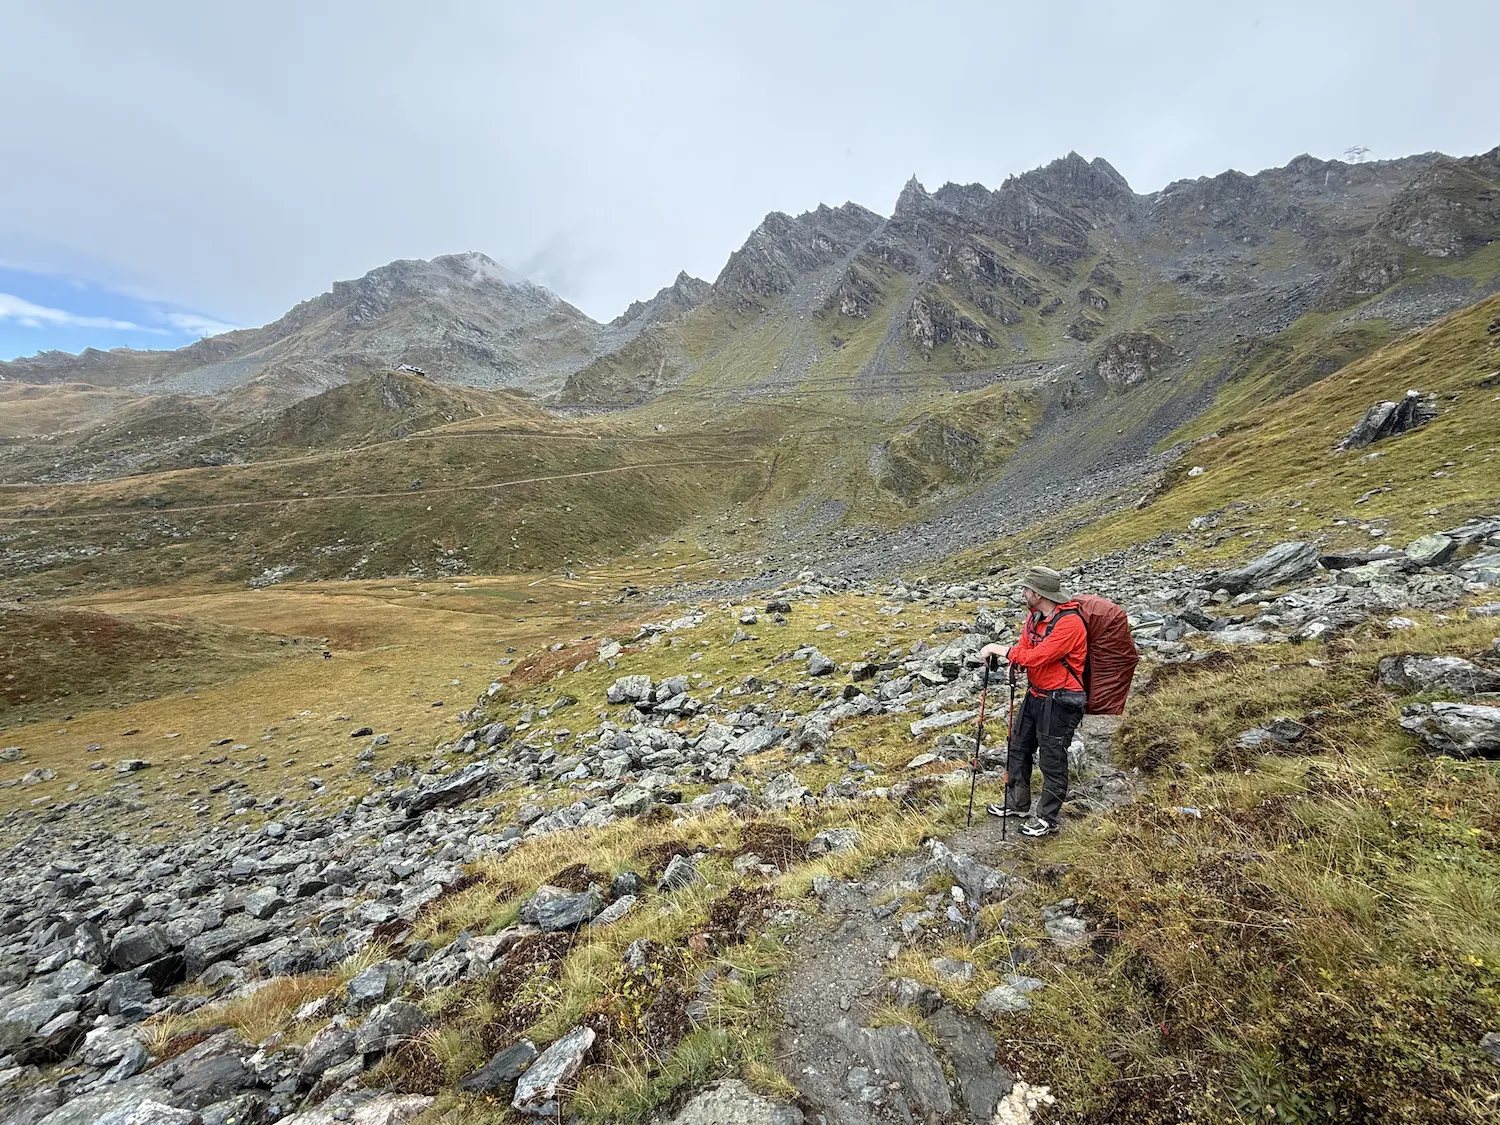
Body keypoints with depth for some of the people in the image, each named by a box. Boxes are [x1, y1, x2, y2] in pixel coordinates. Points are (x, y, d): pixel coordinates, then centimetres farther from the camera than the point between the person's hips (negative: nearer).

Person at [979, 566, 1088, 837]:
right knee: (1018, 748, 18)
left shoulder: (1069, 622, -25)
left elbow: (1037, 656, -29)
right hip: (1035, 695, 9)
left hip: (1060, 701, -9)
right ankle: (1017, 804, 35)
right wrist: (998, 653, -14)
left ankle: (1047, 819, 22)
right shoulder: (1034, 615, 3)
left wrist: (1002, 650, -20)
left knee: (1052, 761, 5)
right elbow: (1024, 647, 6)